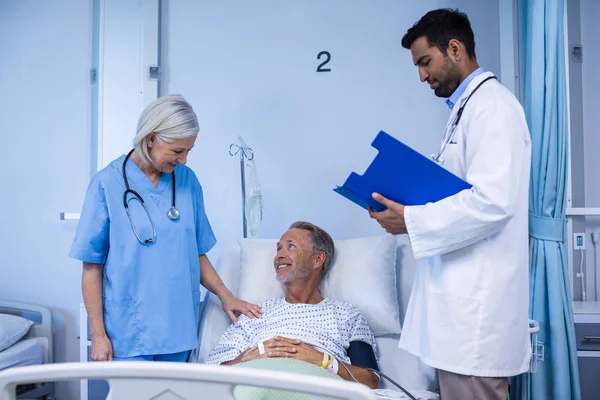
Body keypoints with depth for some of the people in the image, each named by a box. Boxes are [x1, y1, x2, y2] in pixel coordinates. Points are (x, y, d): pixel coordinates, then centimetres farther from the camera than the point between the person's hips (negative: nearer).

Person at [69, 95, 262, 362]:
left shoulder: (187, 180, 3)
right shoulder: (108, 183, -7)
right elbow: (92, 267, -4)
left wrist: (225, 296, 1)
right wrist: (98, 335, -5)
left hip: (179, 329, 4)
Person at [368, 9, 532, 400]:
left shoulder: (492, 105, -12)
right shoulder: (466, 106, 18)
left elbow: (492, 201, -23)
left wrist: (412, 221, -15)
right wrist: (403, 202, 7)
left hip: (478, 298, -9)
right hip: (461, 291, 9)